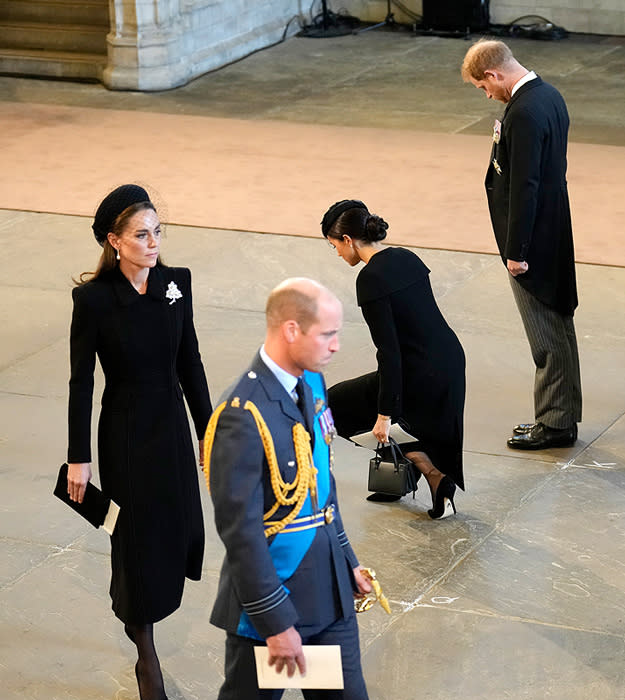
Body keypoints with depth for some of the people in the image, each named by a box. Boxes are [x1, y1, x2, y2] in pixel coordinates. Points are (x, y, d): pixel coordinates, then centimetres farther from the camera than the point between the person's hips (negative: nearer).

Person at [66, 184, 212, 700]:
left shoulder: (176, 283, -4)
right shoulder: (94, 298, -16)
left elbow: (189, 362, 5)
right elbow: (82, 380, -11)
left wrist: (208, 431, 8)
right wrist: (79, 457, -9)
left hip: (172, 424, 4)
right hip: (125, 431, -4)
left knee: (180, 527, 11)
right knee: (140, 537, 4)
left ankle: (130, 605, 43)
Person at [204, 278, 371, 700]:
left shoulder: (311, 383, 2)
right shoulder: (243, 416, -25)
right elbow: (241, 532, -23)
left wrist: (346, 559, 17)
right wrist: (276, 622, -19)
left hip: (329, 587, 8)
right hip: (273, 593, -8)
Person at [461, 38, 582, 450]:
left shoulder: (524, 114, -23)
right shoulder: (549, 95, 7)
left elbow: (524, 187, -24)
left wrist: (516, 252, -19)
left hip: (534, 238, -10)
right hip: (554, 231, 10)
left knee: (547, 334, 0)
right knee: (558, 324, 17)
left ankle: (556, 423, 9)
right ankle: (563, 414, 27)